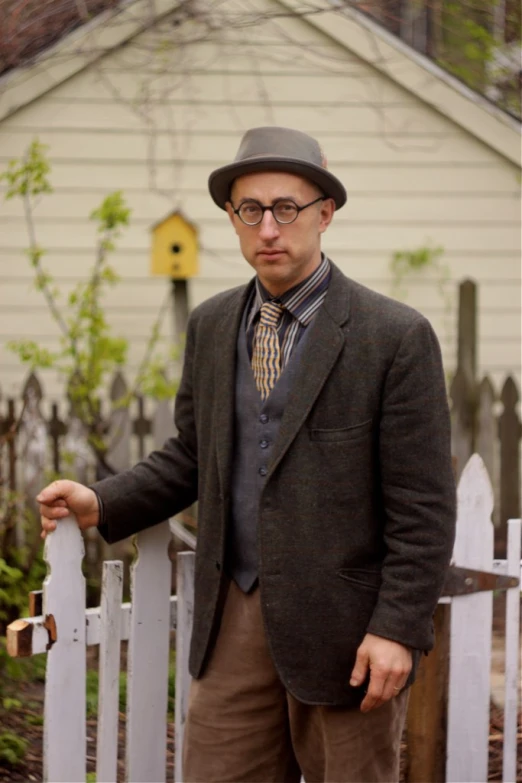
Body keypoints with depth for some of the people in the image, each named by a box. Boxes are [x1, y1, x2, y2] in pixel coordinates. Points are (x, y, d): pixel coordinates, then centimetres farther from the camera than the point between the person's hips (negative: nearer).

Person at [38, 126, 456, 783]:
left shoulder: (396, 337, -9)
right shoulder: (210, 327, 9)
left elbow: (423, 505, -10)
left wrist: (398, 629, -15)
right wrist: (103, 504, 2)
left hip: (345, 627, -4)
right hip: (235, 617, 5)